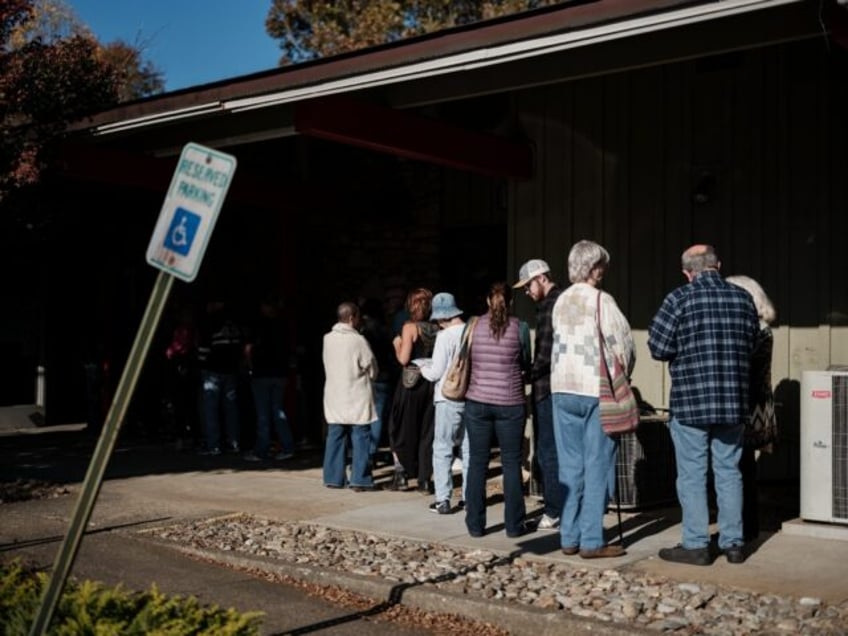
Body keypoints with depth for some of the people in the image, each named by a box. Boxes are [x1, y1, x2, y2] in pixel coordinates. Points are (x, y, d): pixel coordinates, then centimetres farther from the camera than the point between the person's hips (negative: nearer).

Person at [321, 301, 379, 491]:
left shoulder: (328, 339, 2)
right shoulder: (358, 340, -14)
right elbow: (372, 370, -6)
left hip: (334, 396, 5)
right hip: (357, 397, -5)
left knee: (335, 438, 11)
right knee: (360, 440, 2)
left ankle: (333, 477, 15)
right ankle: (359, 479, 2)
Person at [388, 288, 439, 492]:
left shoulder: (410, 327, -10)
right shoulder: (437, 329, 3)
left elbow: (403, 358, -16)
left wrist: (397, 344, 1)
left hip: (411, 383, -4)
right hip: (431, 383, 4)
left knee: (401, 429, 10)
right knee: (427, 432, 9)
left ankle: (401, 476, 7)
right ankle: (424, 480, 10)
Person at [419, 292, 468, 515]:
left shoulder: (446, 336, -14)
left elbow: (436, 372, -12)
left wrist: (423, 369, 8)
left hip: (449, 398, -5)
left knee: (442, 448, 2)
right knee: (468, 448, 14)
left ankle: (443, 499, 0)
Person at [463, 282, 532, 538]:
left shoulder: (474, 326, 0)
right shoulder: (520, 327, -3)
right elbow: (526, 365, 6)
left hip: (477, 401, 1)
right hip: (510, 402, -1)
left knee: (477, 462, 8)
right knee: (511, 463, 7)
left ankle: (475, 524, 12)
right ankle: (514, 524, 11)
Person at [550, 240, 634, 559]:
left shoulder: (560, 302, 8)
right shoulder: (601, 300, -8)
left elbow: (559, 344, 9)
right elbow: (623, 346, -8)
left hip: (562, 389, 5)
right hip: (596, 391, -5)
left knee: (570, 466, 9)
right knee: (597, 467, 0)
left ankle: (569, 537, 13)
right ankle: (592, 541, 1)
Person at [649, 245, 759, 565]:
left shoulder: (679, 299, -9)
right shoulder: (743, 298, 4)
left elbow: (658, 348, -9)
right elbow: (751, 345, 13)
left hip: (690, 402, -4)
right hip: (733, 402, 4)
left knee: (692, 475, 4)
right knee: (729, 472, 13)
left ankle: (696, 545, 7)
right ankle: (733, 543, 18)